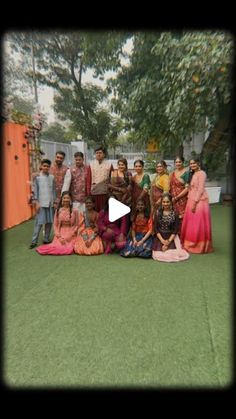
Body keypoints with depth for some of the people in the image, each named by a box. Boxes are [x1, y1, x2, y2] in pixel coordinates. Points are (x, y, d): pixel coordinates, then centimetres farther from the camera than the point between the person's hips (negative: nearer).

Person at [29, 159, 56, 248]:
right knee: (39, 222, -3)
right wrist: (36, 203, -8)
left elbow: (54, 190, 10)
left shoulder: (52, 177, 8)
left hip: (50, 203, 3)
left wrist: (55, 201, 6)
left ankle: (46, 239, 19)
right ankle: (34, 241, 3)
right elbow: (35, 191, -2)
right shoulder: (37, 177, -1)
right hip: (41, 203, -3)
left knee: (49, 222, 7)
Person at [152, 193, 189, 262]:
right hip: (159, 237, 0)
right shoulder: (157, 212, -2)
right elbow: (155, 228, -3)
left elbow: (176, 229, -3)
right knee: (158, 254, -17)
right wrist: (162, 240, -13)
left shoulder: (175, 213, -3)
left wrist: (169, 241, -14)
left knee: (175, 254, -19)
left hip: (171, 237, 0)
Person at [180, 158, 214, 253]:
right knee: (191, 223, 10)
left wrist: (195, 202, -20)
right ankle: (191, 244, 20)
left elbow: (201, 189, -15)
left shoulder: (201, 173, -7)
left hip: (199, 201, -9)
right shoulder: (193, 174, 19)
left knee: (198, 223, -3)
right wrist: (191, 201, 7)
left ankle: (199, 245, 6)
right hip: (191, 201, 9)